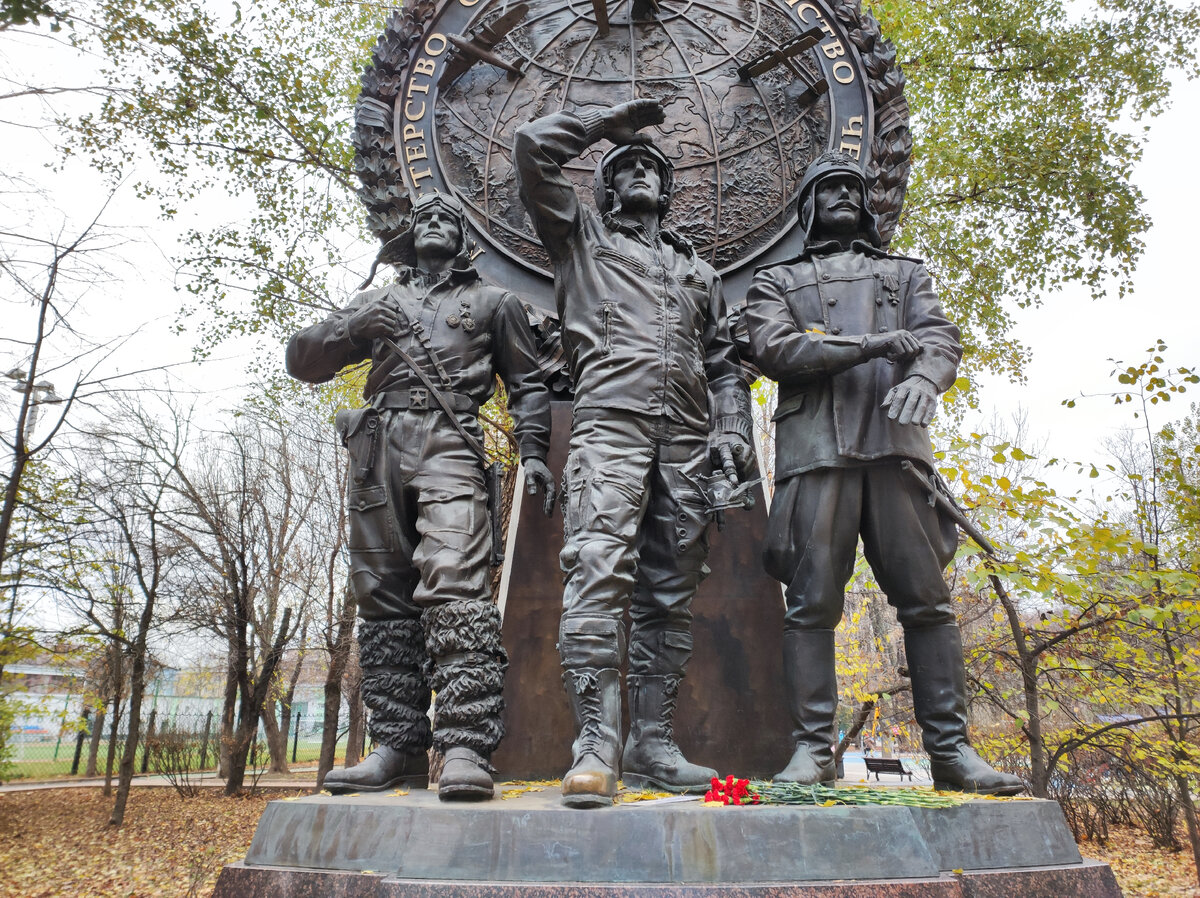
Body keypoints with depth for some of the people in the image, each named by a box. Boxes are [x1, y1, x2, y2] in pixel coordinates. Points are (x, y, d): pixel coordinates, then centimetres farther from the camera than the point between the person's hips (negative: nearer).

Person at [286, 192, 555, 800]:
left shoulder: (492, 302, 21)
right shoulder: (377, 301, 27)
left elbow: (527, 384, 17)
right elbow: (302, 359, 22)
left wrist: (533, 452, 1)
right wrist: (351, 328, 1)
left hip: (447, 446, -4)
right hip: (377, 450, 4)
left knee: (453, 584, -22)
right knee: (384, 597, 0)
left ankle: (465, 749, -27)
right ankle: (398, 746, 3)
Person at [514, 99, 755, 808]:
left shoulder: (697, 269, 32)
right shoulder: (581, 236, 23)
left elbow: (724, 361, 25)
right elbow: (535, 145, 13)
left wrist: (732, 433, 9)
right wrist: (608, 126, 24)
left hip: (687, 437, 4)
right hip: (610, 421, -4)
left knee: (670, 594, -1)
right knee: (599, 571, -21)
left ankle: (653, 746, 3)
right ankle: (597, 748, -22)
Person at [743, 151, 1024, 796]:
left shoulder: (906, 274, 28)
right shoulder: (776, 281, 21)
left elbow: (940, 336, 10)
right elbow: (773, 348, 0)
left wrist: (923, 378, -15)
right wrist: (870, 345, -10)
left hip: (897, 445, 2)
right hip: (815, 447, -2)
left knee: (927, 598, -2)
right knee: (812, 603, -6)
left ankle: (951, 750, 5)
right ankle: (813, 748, -1)